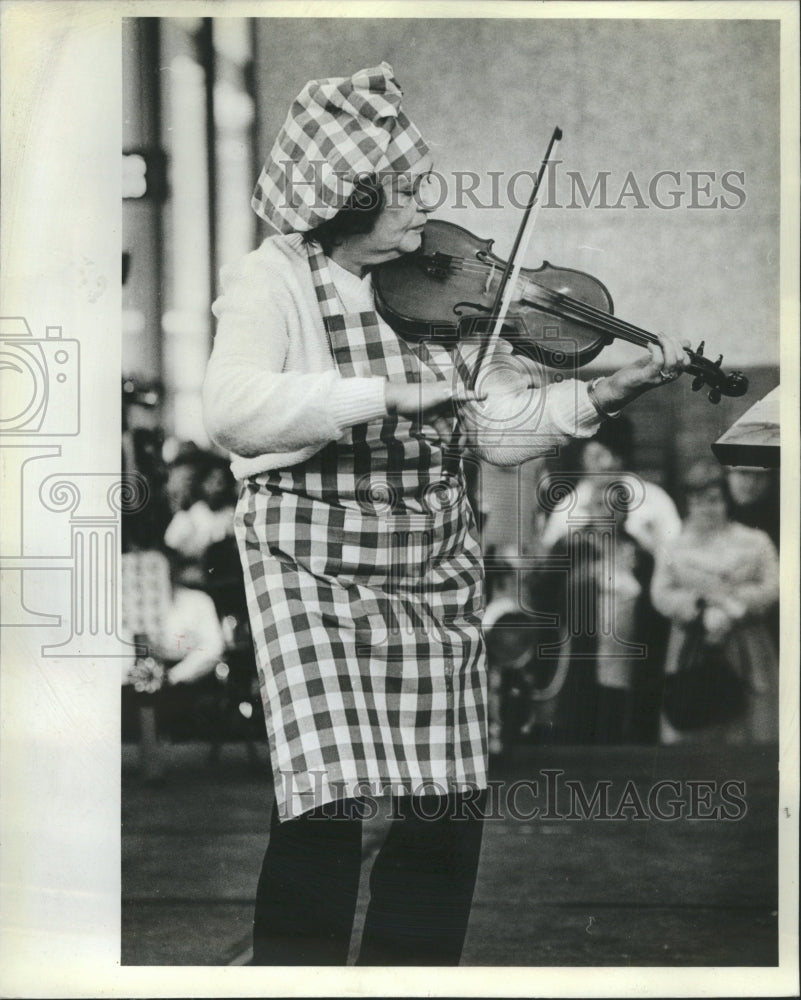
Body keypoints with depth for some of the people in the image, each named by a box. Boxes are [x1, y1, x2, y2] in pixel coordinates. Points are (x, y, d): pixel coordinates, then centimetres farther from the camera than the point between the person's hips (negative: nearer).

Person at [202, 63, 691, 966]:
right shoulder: (273, 282, -10)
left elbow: (502, 431, 5)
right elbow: (230, 407, -28)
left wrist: (611, 391, -8)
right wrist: (386, 395, -31)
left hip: (436, 574, 5)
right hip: (315, 573, -5)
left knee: (449, 809, 5)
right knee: (326, 803, -15)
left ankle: (407, 965, 24)